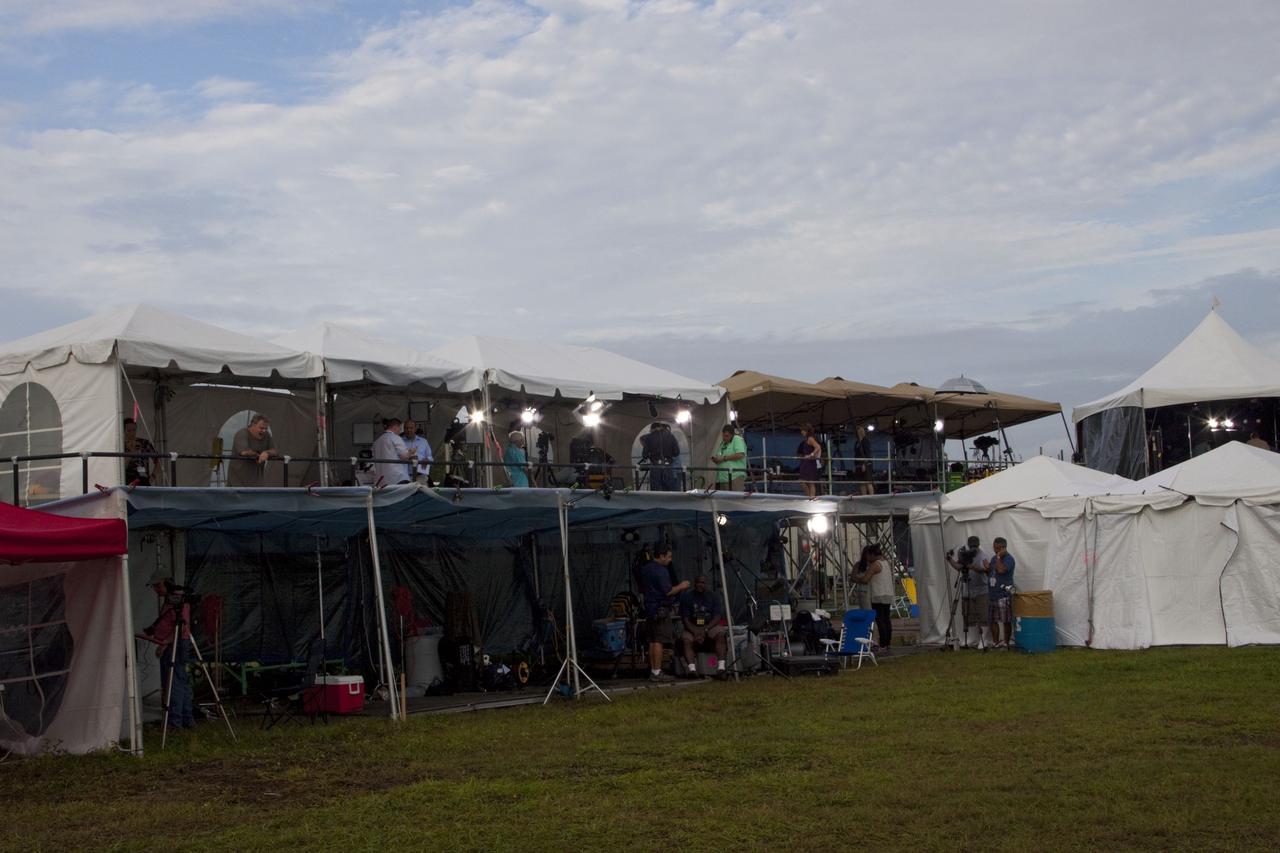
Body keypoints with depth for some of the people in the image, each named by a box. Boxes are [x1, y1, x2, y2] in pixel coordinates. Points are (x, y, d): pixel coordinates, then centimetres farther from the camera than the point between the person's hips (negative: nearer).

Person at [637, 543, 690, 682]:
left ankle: (652, 671, 14)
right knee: (659, 640, -8)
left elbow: (641, 592, 22)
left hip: (649, 609, 9)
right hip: (660, 609, -9)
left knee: (652, 641, 11)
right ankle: (657, 672, -9)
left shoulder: (645, 570, 16)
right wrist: (680, 586, -4)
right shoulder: (660, 571, -14)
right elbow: (668, 591, -18)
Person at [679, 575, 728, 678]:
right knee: (686, 640, -30)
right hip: (692, 628, 0)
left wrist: (705, 629, -20)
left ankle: (721, 668, -40)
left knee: (720, 635, -31)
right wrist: (695, 631, -19)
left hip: (711, 626, 0)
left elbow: (717, 618, -4)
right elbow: (685, 619, -2)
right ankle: (692, 669, -43)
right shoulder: (686, 597, 2)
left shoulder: (713, 596, 3)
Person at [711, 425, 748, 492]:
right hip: (721, 478, 8)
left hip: (734, 477, -8)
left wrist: (724, 458, -13)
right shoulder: (722, 443, 23)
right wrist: (716, 460, 8)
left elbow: (740, 455, -17)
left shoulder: (737, 440, -2)